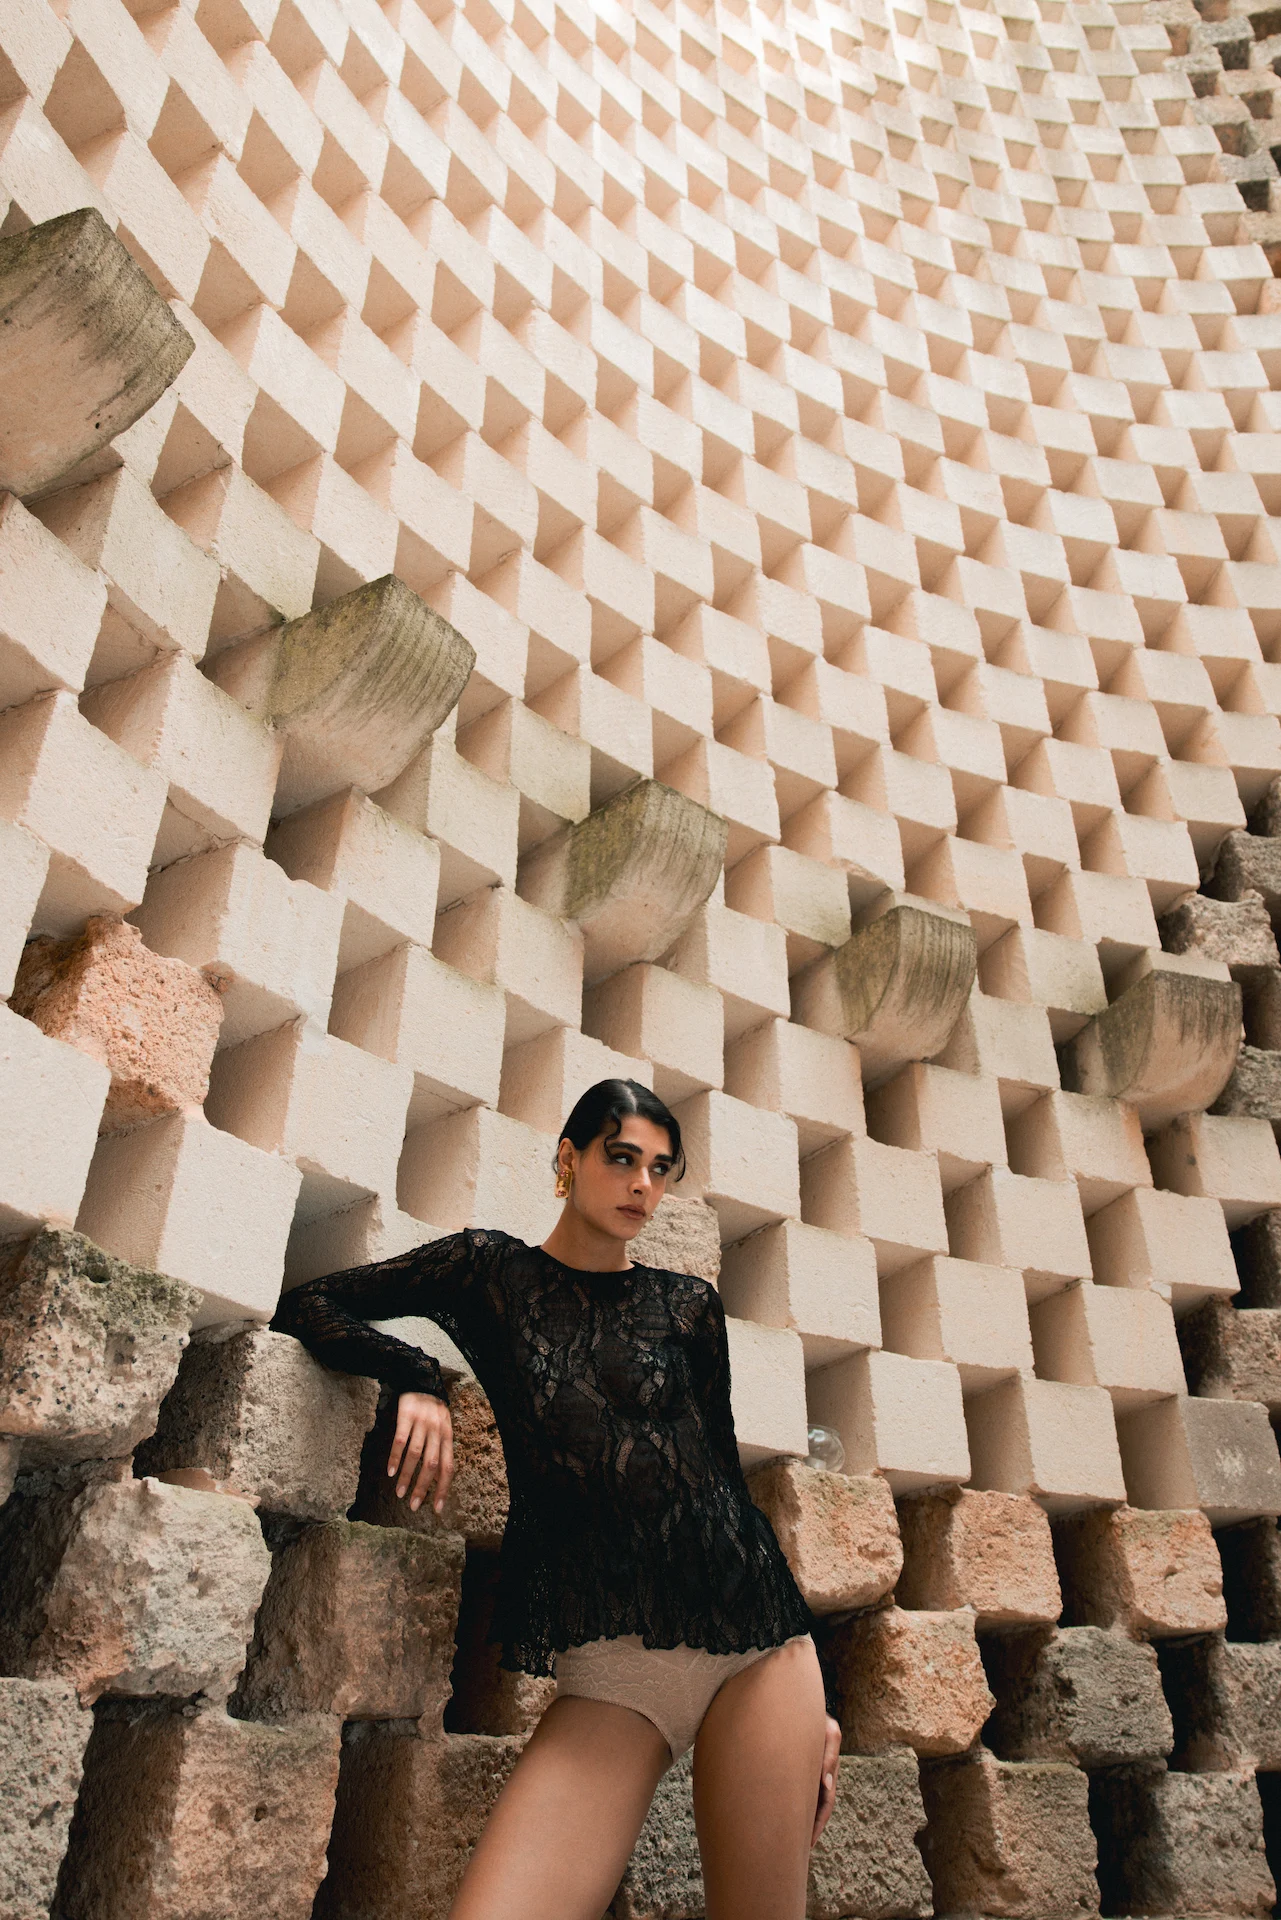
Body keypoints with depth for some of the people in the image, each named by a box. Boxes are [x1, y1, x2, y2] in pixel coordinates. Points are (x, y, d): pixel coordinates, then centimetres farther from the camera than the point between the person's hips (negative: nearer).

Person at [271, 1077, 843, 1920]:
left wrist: (818, 1694, 15)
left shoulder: (690, 1306, 12)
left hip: (755, 1639, 2)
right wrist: (416, 1379, -7)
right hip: (610, 1674, -1)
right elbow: (309, 1306, 12)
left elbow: (726, 1476, 15)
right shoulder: (493, 1269, 9)